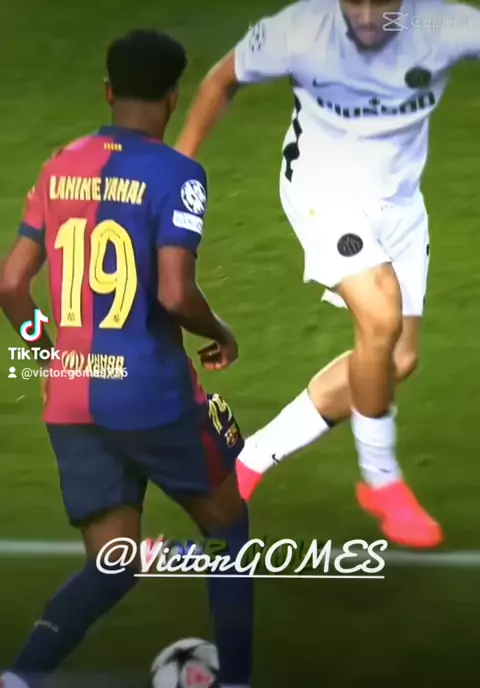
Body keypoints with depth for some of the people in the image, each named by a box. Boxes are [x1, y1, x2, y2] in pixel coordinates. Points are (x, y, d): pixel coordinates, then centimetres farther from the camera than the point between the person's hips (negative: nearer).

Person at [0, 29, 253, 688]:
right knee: (229, 528, 17)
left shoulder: (59, 168, 9)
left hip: (69, 402, 6)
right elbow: (174, 293, -20)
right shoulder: (175, 174, -10)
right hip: (151, 395, -5)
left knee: (114, 564, 9)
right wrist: (220, 335, 0)